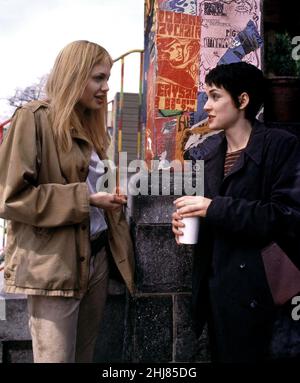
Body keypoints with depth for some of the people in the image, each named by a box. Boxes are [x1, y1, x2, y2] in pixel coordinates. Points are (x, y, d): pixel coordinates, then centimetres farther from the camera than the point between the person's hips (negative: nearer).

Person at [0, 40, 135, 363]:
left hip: (97, 256, 8)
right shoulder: (35, 118, -10)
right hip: (54, 265, -8)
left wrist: (109, 198, 7)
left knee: (85, 353, 16)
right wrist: (84, 198, -18)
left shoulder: (90, 124, 15)